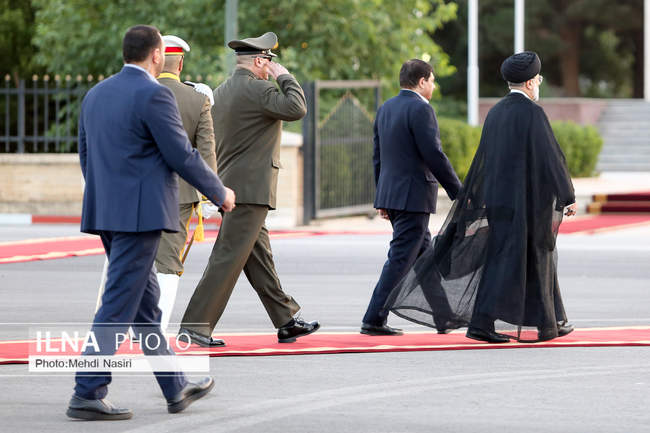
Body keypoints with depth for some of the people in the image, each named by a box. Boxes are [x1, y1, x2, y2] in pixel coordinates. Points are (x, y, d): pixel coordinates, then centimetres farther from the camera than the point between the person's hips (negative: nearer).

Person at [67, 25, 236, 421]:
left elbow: (86, 157, 18)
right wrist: (220, 192, 2)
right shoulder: (154, 95, -12)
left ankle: (177, 388, 24)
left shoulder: (96, 95, 12)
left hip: (105, 211, 9)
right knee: (119, 306, -7)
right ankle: (87, 395, -9)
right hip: (141, 213, -9)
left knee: (146, 301, 15)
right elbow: (182, 156, -11)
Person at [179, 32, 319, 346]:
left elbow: (210, 142, 19)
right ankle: (195, 326, -10)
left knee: (259, 257, 14)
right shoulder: (256, 90, -14)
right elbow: (296, 108, -23)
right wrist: (284, 77, -7)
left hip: (229, 186, 10)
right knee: (228, 257, -9)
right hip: (250, 188, -10)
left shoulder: (221, 91, 15)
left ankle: (286, 320, 22)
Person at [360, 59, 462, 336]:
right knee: (400, 259, -6)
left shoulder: (386, 108, 12)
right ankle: (374, 320, -8)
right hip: (413, 196, -9)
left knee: (423, 255, 16)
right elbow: (434, 155, -18)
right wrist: (458, 192, -11)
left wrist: (382, 198, 21)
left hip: (390, 194, 9)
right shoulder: (420, 109, -14)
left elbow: (378, 156, 16)